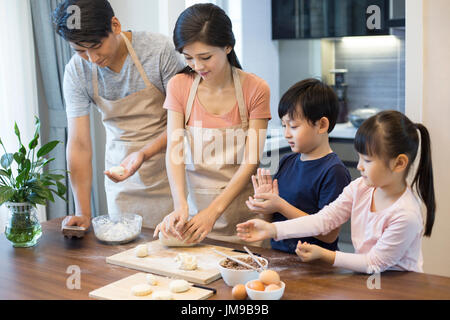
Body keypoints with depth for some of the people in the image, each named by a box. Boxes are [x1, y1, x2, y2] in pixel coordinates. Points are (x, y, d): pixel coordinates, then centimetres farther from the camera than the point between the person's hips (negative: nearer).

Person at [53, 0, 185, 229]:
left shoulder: (159, 50, -19)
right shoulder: (76, 72, -10)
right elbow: (79, 143, -10)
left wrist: (143, 154, -28)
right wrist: (83, 213, -15)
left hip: (168, 174, -2)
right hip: (120, 175, 3)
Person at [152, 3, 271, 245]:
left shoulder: (255, 89, -9)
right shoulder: (179, 86, -1)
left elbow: (251, 161, -13)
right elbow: (174, 150, -9)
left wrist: (213, 211, -22)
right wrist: (181, 205, -25)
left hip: (242, 208, -2)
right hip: (197, 207, 2)